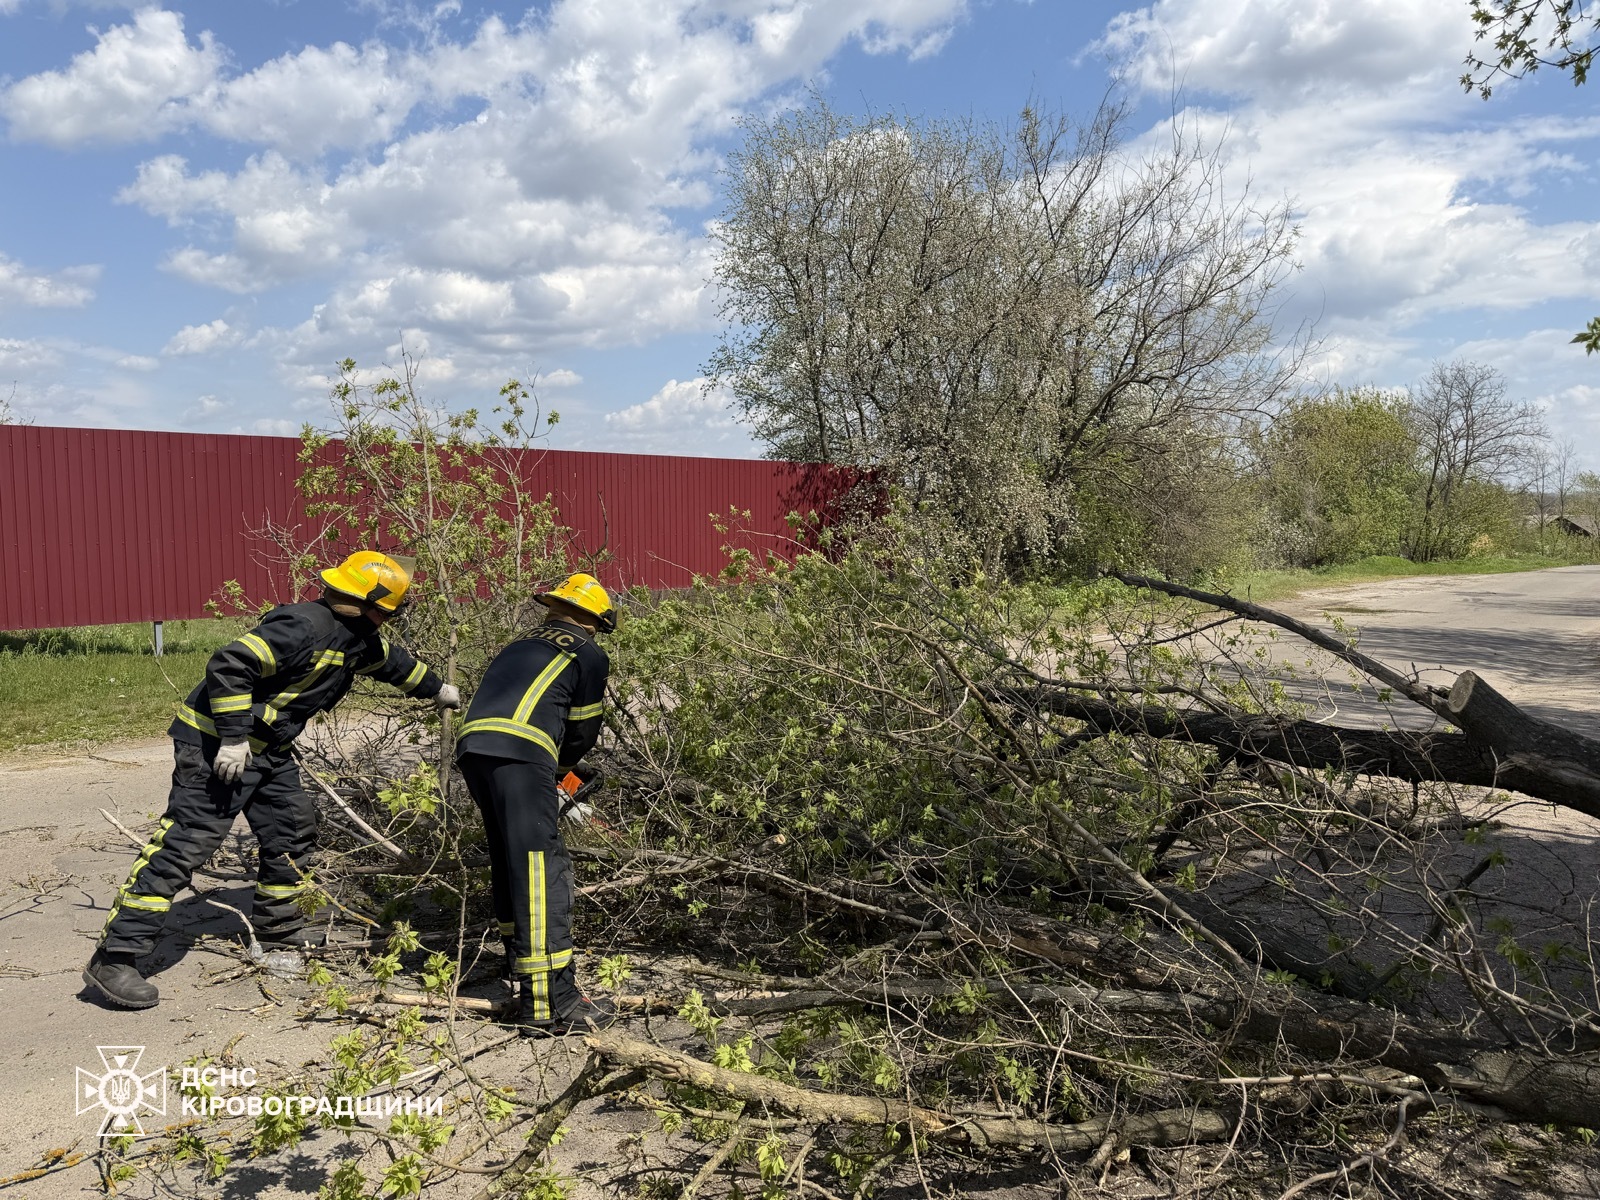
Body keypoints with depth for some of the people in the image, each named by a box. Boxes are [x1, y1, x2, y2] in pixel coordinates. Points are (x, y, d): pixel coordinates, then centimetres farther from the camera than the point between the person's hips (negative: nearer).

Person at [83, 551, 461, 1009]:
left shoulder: (359, 638, 8)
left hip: (266, 747, 10)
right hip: (217, 742, -10)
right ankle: (113, 959, -8)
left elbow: (392, 660, 29)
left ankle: (276, 923, 33)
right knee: (185, 841, -13)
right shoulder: (304, 629, -24)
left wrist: (436, 689, 40)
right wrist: (233, 738, -27)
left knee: (292, 827, 15)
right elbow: (228, 665, -28)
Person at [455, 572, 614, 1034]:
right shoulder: (589, 656, 14)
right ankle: (548, 1002, -14)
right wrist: (560, 768, 37)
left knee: (509, 857, 22)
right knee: (541, 868, -9)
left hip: (471, 746, 7)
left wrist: (549, 771, 33)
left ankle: (521, 955, 36)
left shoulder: (520, 646, 31)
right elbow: (583, 732, 17)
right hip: (520, 752, -7)